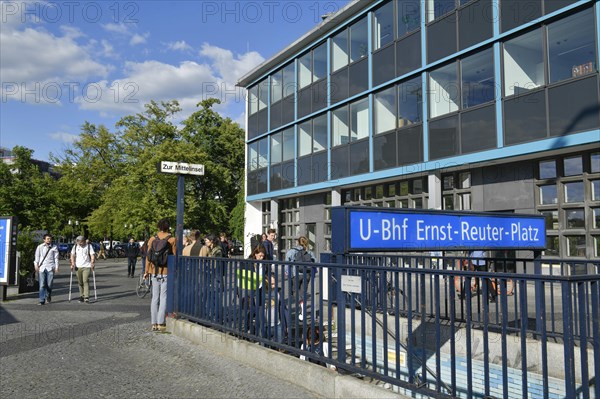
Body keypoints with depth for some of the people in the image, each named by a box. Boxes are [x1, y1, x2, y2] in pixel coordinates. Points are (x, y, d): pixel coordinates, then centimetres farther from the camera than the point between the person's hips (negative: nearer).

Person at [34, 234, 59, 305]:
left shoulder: (54, 247, 9)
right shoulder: (40, 247, 9)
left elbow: (56, 258, 8)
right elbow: (37, 256, 10)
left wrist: (56, 267, 2)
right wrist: (36, 265, -1)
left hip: (50, 268, 0)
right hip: (41, 268, 0)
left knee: (49, 285, 1)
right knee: (42, 285, -6)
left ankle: (48, 297, 24)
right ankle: (42, 300, -4)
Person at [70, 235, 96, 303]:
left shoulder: (89, 246, -1)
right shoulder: (75, 246, 6)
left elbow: (92, 255, -3)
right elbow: (72, 255, 9)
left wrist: (92, 263, -16)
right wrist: (73, 263, -3)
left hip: (87, 266, -3)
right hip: (78, 267, 3)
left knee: (86, 281, -13)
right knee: (80, 282, 8)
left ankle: (86, 297, -15)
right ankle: (81, 296, 22)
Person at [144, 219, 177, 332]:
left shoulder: (152, 239, 2)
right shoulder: (172, 240, -6)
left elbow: (148, 256, 3)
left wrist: (147, 271, 9)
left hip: (155, 271, 3)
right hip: (167, 271, -3)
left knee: (155, 298, 10)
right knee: (164, 298, 2)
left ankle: (154, 323, 12)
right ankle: (161, 323, 1)